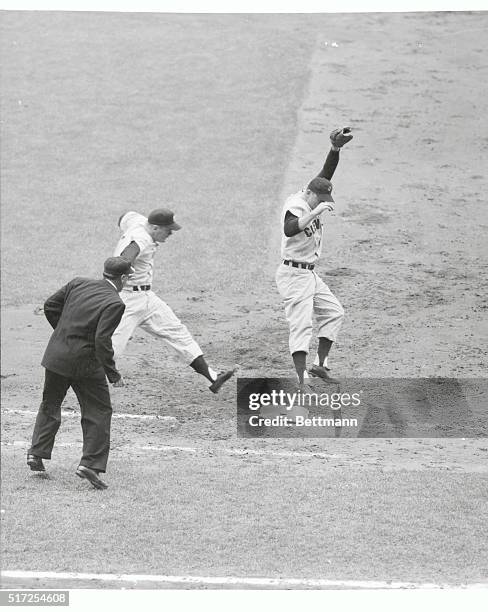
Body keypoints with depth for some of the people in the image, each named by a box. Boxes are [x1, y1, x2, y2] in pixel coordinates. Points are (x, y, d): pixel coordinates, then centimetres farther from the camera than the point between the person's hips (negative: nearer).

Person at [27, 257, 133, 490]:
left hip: (56, 355, 6)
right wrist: (113, 373, -13)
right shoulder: (114, 304, -14)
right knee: (98, 411, 6)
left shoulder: (78, 283, 4)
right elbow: (102, 340, -21)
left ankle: (37, 453, 17)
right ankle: (91, 463, -2)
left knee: (50, 405, 21)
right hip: (85, 361, -6)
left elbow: (50, 306, 9)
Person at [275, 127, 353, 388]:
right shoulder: (295, 205, -20)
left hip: (310, 274, 10)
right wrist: (316, 212, -44)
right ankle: (302, 381, -18)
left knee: (333, 312, 13)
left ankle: (320, 365, 17)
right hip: (294, 274, -10)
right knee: (301, 325, -14)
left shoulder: (313, 200, 5)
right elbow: (290, 230, -41)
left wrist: (336, 148, -15)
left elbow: (326, 173, 0)